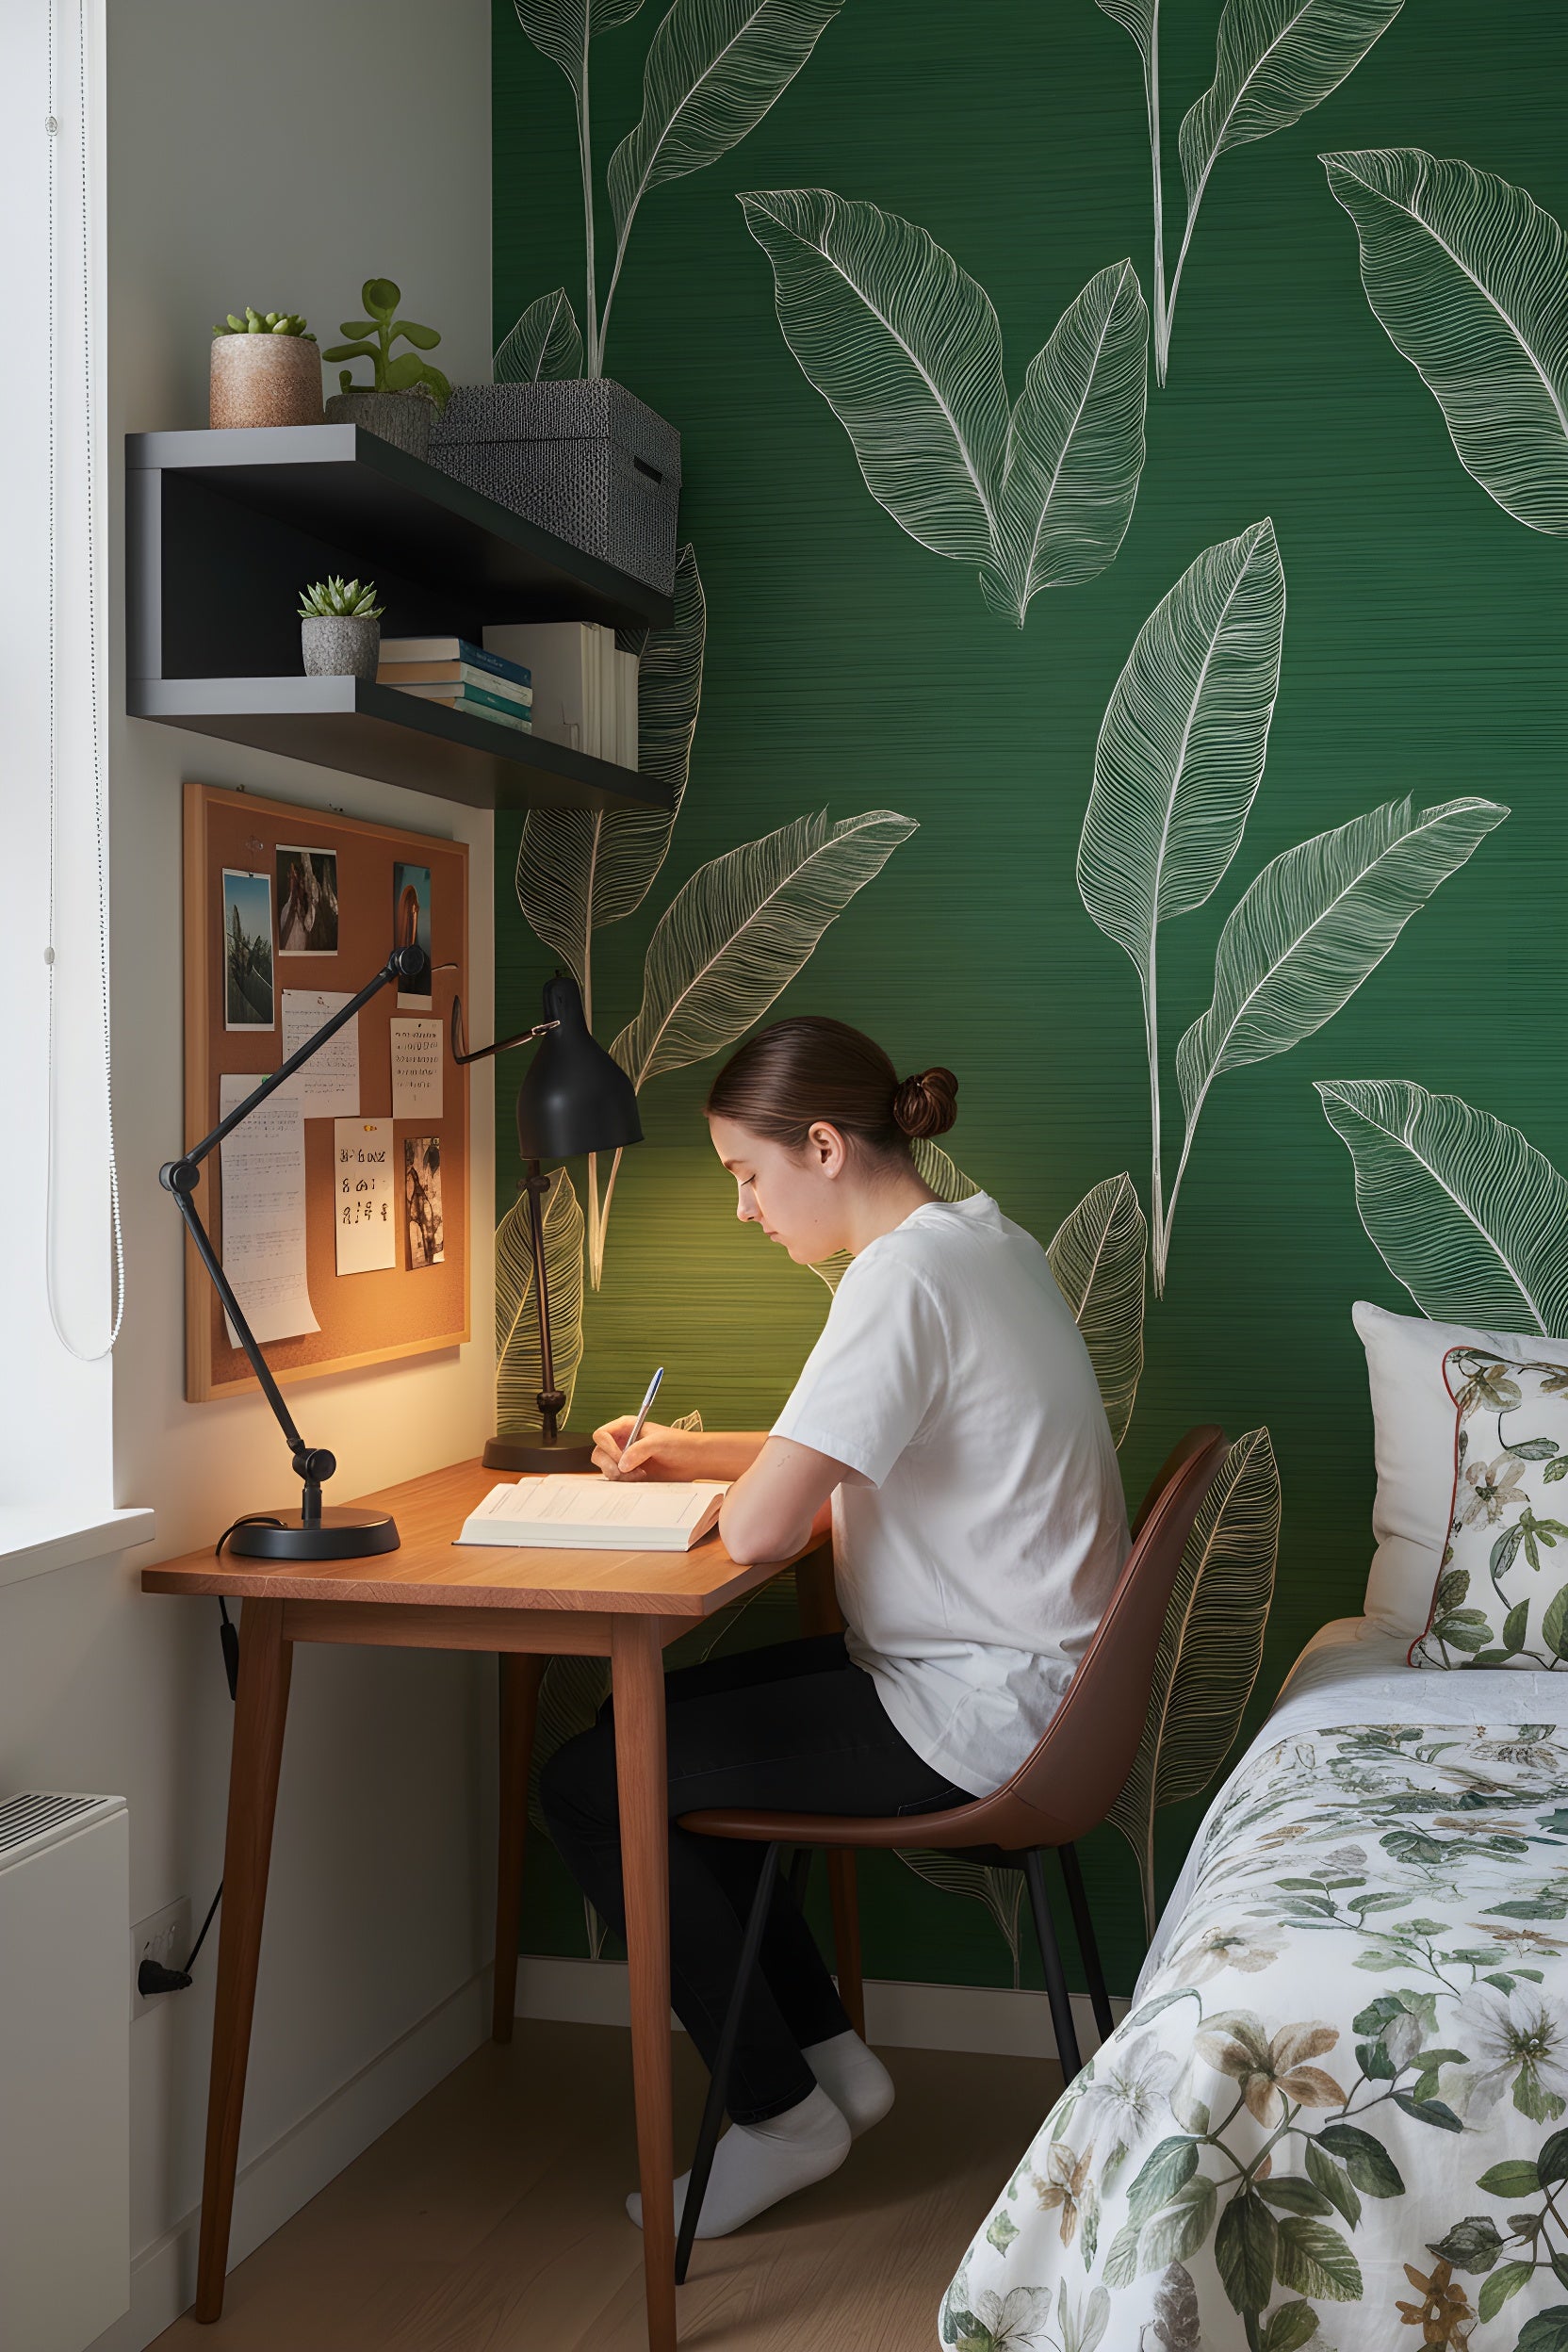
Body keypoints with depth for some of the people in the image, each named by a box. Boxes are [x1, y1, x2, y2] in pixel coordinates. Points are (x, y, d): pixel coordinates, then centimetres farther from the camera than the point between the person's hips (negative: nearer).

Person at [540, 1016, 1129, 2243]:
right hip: (1030, 1675, 10)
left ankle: (782, 2113, 8)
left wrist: (737, 1487, -4)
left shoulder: (903, 1276, -22)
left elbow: (761, 1529, -28)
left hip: (975, 1716, -10)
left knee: (587, 1786, -4)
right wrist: (688, 1451, 12)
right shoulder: (980, 1238, 9)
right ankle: (831, 2051, 23)